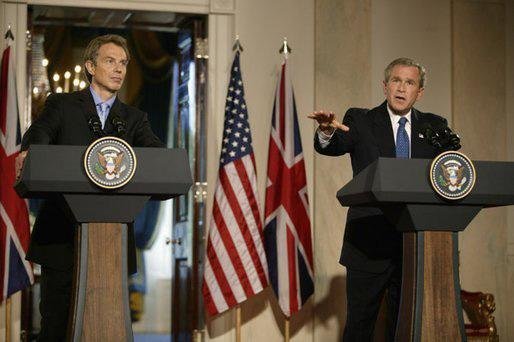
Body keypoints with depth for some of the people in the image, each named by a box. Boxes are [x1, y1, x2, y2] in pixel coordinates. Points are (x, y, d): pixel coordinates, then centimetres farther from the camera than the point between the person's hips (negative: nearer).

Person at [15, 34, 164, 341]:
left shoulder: (134, 119, 18)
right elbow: (39, 133, -9)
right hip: (62, 234, -2)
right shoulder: (61, 105, 10)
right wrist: (28, 153, -33)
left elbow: (154, 148, -1)